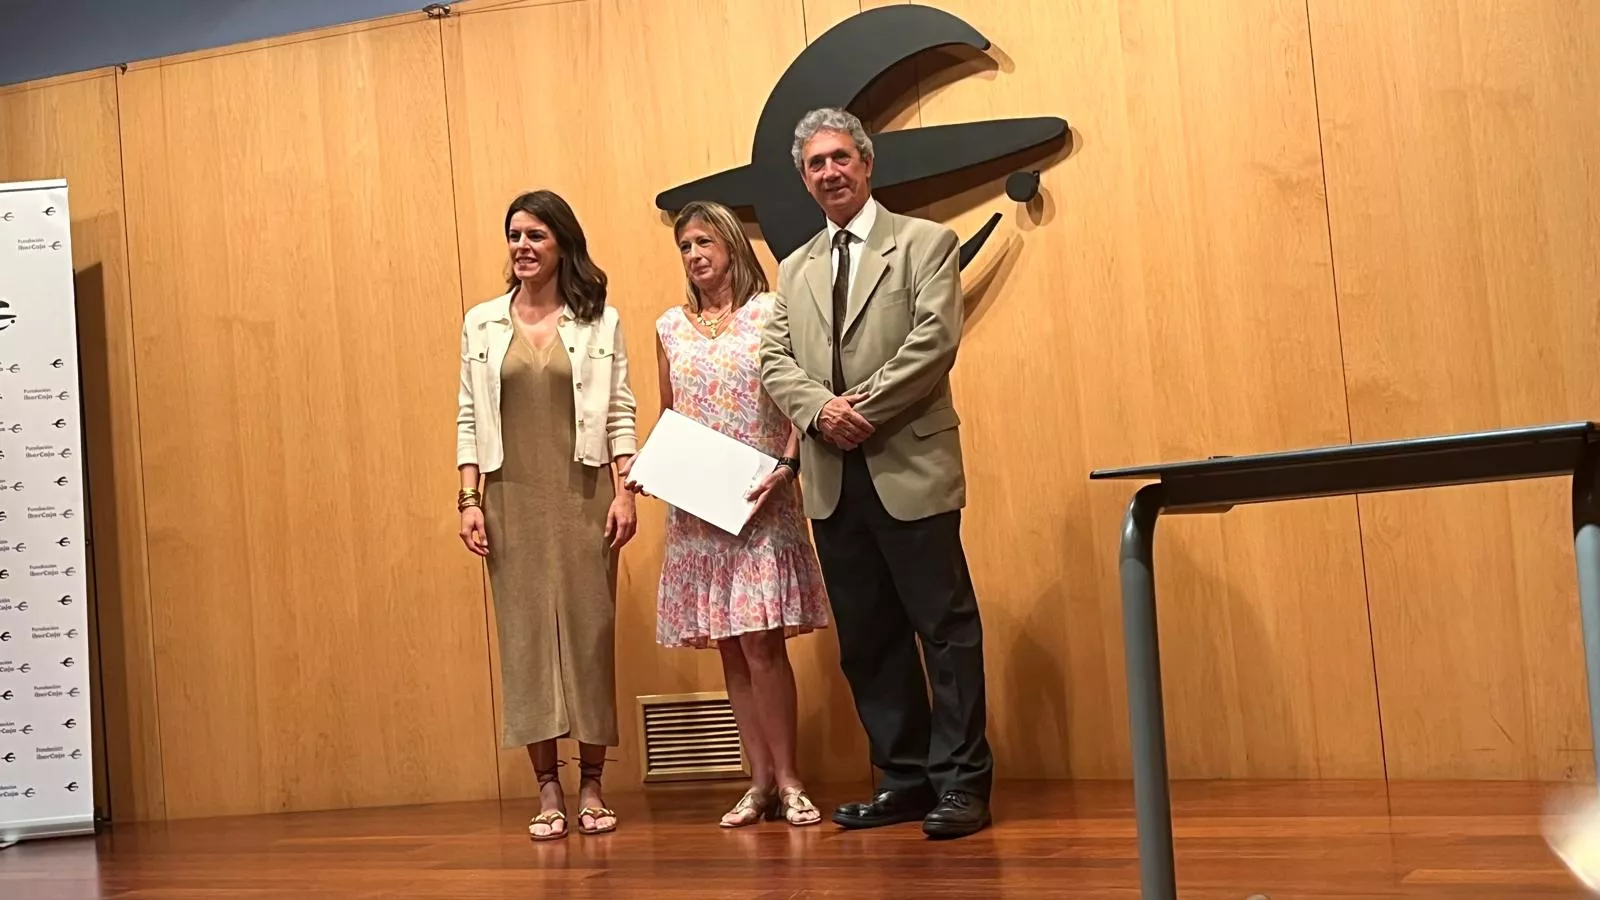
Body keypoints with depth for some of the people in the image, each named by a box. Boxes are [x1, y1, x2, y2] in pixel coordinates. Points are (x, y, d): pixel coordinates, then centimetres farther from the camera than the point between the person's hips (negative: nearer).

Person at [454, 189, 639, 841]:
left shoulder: (599, 321, 5)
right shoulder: (482, 323, 9)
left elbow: (620, 413, 2)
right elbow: (469, 419, 8)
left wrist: (624, 492, -7)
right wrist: (469, 500, 0)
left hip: (583, 495, -1)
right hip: (512, 499, 1)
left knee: (589, 628, 0)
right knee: (525, 631, 0)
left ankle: (591, 786, 10)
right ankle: (548, 791, 6)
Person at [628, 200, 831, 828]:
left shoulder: (770, 312, -1)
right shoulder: (670, 327, 13)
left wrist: (785, 467, -17)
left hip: (760, 501, -4)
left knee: (761, 641, -10)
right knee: (731, 650, 6)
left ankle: (787, 779, 1)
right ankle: (761, 781, 14)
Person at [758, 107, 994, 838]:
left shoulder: (924, 242, 3)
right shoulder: (795, 269, 18)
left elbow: (936, 339, -9)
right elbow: (775, 360, 8)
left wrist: (866, 409, -15)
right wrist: (819, 408, -11)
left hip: (909, 468, -5)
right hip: (832, 479, 5)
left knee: (946, 628, -2)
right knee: (866, 639, 8)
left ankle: (961, 782, 5)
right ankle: (904, 778, 18)